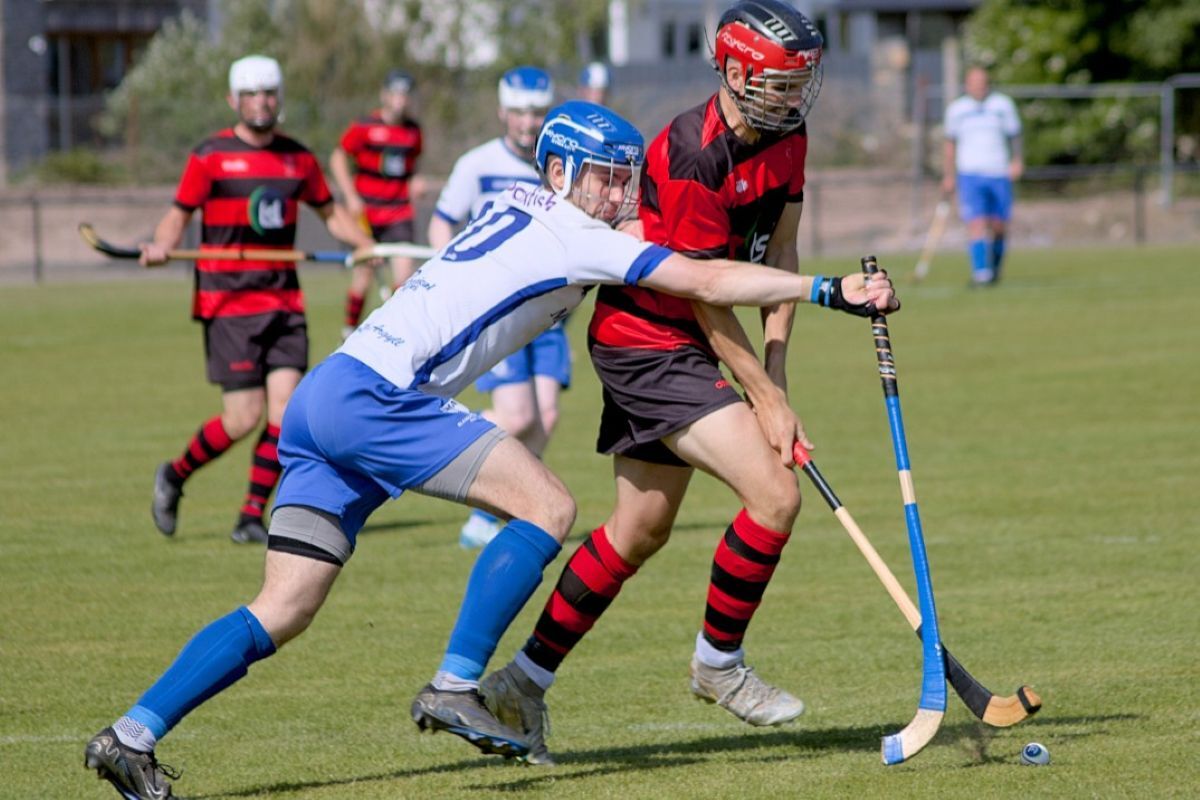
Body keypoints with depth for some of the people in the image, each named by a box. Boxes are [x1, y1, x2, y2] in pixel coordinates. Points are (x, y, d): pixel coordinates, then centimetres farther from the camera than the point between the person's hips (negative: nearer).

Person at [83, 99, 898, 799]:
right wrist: (830, 290, -5)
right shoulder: (571, 234, -4)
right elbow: (708, 280, -7)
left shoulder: (518, 209, 22)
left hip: (322, 400, 9)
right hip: (370, 396, -9)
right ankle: (454, 687, -11)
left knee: (281, 613, 5)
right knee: (548, 506, -10)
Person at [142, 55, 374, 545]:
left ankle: (252, 517, 4)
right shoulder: (211, 157, -2)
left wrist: (367, 245, 6)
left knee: (286, 409, -8)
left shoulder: (297, 158, 11)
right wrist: (161, 245, -22)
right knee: (243, 418, -9)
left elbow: (330, 213, 22)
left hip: (283, 300, 4)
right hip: (227, 302, -4)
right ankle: (174, 476, 18)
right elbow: (179, 214, -1)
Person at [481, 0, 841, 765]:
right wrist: (767, 401, -16)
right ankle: (719, 663, 2)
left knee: (641, 528, 14)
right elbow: (706, 297, -21)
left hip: (676, 347, 9)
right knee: (775, 493, -16)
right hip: (647, 339, -9)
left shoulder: (786, 140, 1)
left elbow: (779, 257, 7)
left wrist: (775, 374, -2)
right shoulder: (691, 156, -25)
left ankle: (524, 681, 23)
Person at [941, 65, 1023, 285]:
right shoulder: (956, 109, 7)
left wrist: (1017, 160, -7)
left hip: (999, 174, 1)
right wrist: (948, 176, 11)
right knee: (976, 223, -16)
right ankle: (979, 271, -18)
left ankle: (994, 267, 27)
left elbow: (1014, 135, 10)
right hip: (969, 174, -1)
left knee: (999, 226, 4)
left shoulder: (1003, 104, 6)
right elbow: (950, 144, 15)